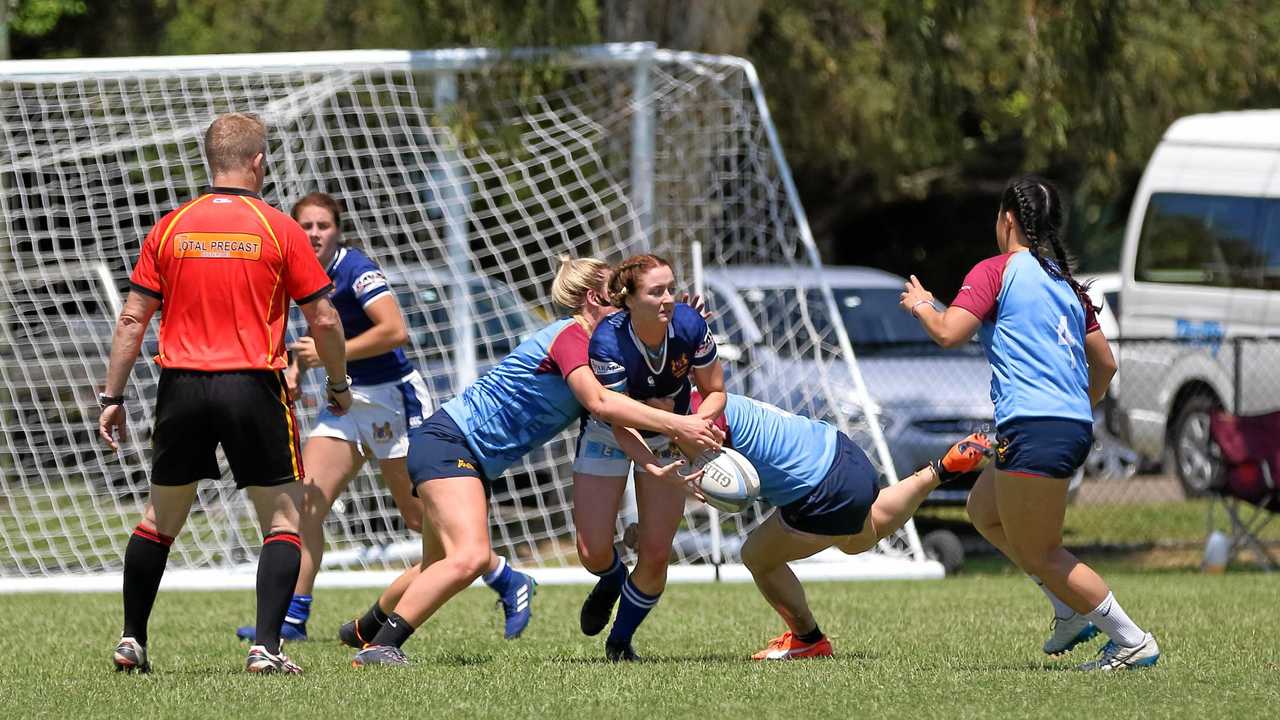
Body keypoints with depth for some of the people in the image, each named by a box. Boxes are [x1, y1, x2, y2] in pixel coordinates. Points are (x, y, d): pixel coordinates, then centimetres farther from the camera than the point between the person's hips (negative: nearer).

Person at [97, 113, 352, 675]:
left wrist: (112, 397, 9)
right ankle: (266, 646, -8)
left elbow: (133, 319, 3)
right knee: (283, 520, 5)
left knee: (160, 519, 17)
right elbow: (324, 319, -1)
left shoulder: (170, 228, 4)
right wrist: (339, 383, 14)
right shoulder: (279, 229, -3)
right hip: (253, 388, -3)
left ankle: (132, 641, 20)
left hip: (182, 386, 3)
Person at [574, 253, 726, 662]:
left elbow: (715, 391, -10)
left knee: (656, 555, -2)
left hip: (668, 438, 2)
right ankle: (612, 582, 34)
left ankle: (620, 642, 22)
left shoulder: (690, 326, -25)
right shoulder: (607, 342, -34)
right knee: (593, 551, -5)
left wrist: (697, 421, -31)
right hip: (607, 435, -2)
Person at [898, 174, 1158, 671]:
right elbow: (1105, 364, 22)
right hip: (1075, 425, 9)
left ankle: (1133, 643, -4)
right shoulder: (1065, 283, 19)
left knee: (1036, 553, -2)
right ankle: (1072, 611, 17)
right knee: (983, 510, 24)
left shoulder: (996, 271, -3)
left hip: (1034, 426, -9)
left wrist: (920, 305, 8)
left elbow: (948, 333, -13)